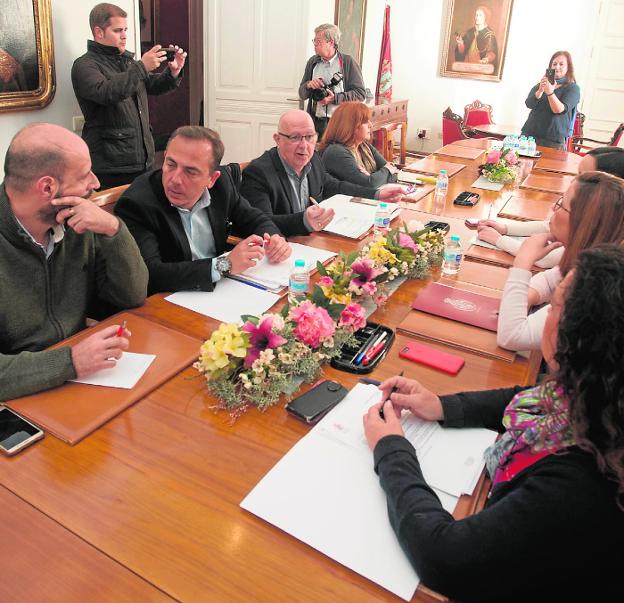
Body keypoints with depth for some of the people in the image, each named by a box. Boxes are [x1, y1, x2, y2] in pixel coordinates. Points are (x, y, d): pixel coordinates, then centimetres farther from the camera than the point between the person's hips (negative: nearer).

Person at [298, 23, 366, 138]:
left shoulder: (348, 62, 0)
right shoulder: (312, 62, 14)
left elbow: (361, 93, -5)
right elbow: (302, 94, 18)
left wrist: (335, 98, -14)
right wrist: (308, 85, -5)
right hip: (316, 123, 4)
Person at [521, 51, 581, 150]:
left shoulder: (573, 88, 3)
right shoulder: (542, 83, 14)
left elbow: (559, 109, -13)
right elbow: (529, 104, -2)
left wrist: (550, 92, -28)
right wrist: (540, 91, -21)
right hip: (529, 134, 4)